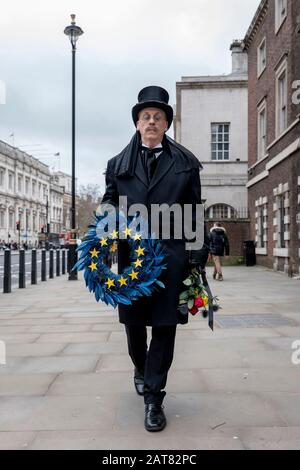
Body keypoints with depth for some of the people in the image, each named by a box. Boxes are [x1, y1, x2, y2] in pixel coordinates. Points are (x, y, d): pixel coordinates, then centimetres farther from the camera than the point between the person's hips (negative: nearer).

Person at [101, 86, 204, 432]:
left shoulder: (185, 163, 9)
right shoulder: (119, 163, 13)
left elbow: (194, 212, 5)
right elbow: (109, 200, 14)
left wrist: (194, 257, -2)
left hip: (171, 254, -1)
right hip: (130, 252, 2)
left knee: (165, 325, 1)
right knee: (133, 322, 14)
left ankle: (153, 398, 14)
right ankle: (140, 368, 44)